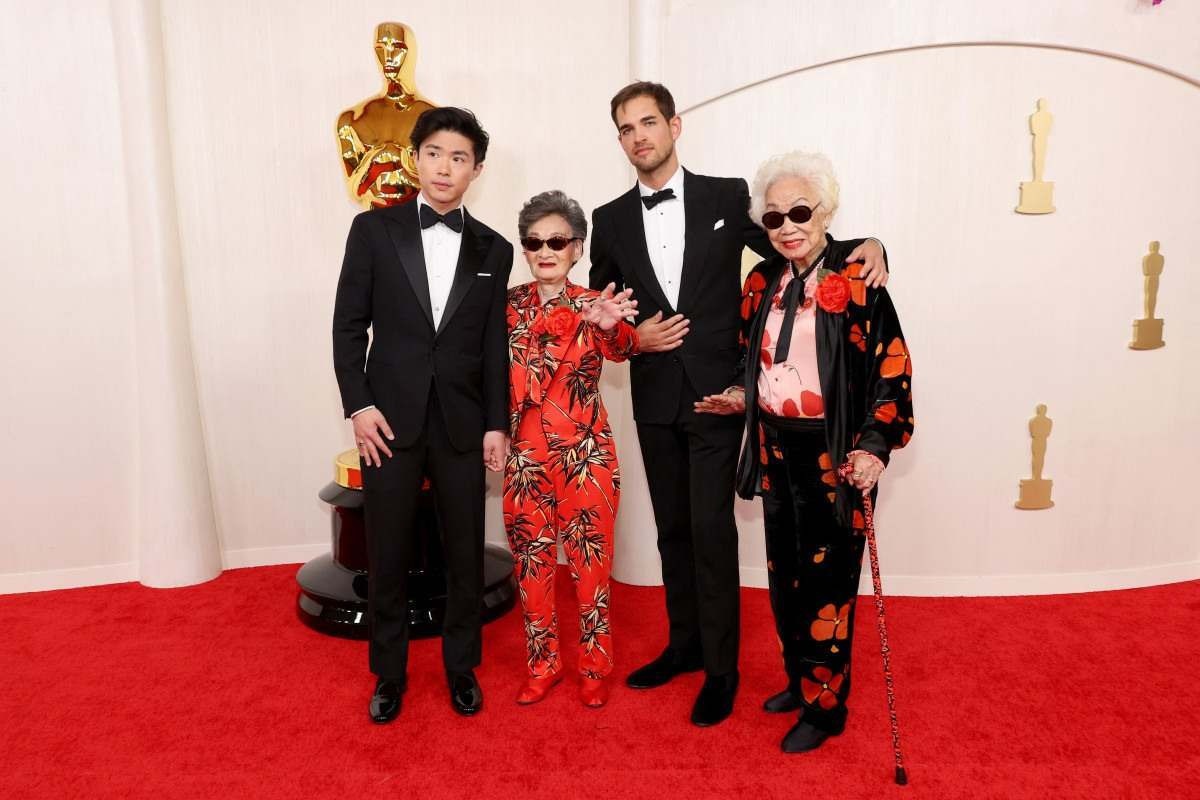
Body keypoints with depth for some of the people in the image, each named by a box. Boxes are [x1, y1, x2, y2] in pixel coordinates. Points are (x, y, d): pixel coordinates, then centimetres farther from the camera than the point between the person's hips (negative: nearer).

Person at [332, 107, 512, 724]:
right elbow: (348, 324, 1)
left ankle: (462, 668, 30)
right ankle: (389, 674, 28)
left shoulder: (494, 250, 7)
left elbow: (494, 346, 6)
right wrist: (358, 405, -7)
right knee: (387, 555, 8)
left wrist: (497, 424, 2)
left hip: (462, 423, 1)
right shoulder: (374, 229, 2)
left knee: (465, 552, 10)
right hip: (390, 418, -1)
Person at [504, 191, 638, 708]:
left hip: (587, 454, -2)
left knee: (590, 562, 6)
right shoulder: (510, 305, 3)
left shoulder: (594, 305, -4)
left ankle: (594, 668, 25)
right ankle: (543, 665, 29)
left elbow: (622, 348, -26)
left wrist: (611, 326, -47)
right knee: (531, 563, 11)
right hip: (525, 454, 3)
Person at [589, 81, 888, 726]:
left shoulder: (727, 196, 0)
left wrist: (863, 248, -11)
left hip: (716, 393, -3)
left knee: (712, 530, -4)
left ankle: (720, 668, 13)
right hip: (654, 399, 4)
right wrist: (632, 337, -8)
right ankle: (685, 644, 31)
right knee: (672, 528, 14)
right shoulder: (610, 220, 8)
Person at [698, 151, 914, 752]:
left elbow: (892, 367, -12)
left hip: (835, 453, -6)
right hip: (776, 447, 6)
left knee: (826, 580, 3)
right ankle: (801, 679, 35)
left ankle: (825, 705, 21)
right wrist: (742, 397, 2)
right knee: (784, 573, 15)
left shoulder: (857, 277, -10)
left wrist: (875, 444, -20)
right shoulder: (762, 281, 7)